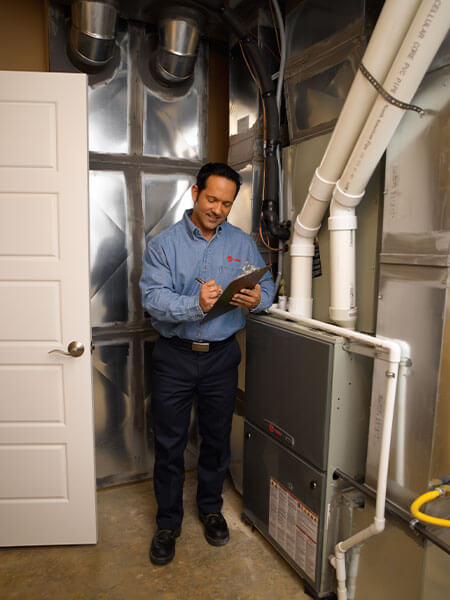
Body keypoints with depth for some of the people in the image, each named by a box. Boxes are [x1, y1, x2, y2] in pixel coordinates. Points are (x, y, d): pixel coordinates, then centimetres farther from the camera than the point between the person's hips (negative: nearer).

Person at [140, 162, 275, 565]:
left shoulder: (242, 243, 5)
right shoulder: (164, 244, -4)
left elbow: (267, 285, 2)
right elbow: (153, 297, -17)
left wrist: (258, 298, -22)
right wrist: (195, 305, -34)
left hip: (222, 355, 2)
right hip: (175, 355, -2)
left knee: (217, 437, 16)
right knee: (169, 442, 9)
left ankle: (211, 508, 40)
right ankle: (168, 523, 31)